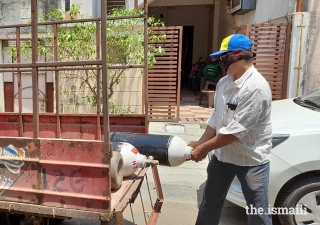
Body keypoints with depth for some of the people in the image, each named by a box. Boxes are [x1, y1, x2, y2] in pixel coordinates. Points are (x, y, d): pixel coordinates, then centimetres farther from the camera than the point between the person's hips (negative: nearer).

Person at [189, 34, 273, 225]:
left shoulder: (256, 87, -24)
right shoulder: (224, 82, 3)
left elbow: (237, 130, -26)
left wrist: (205, 148, -18)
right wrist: (199, 143, 2)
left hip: (251, 159, -7)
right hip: (223, 155, 8)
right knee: (210, 203, 21)